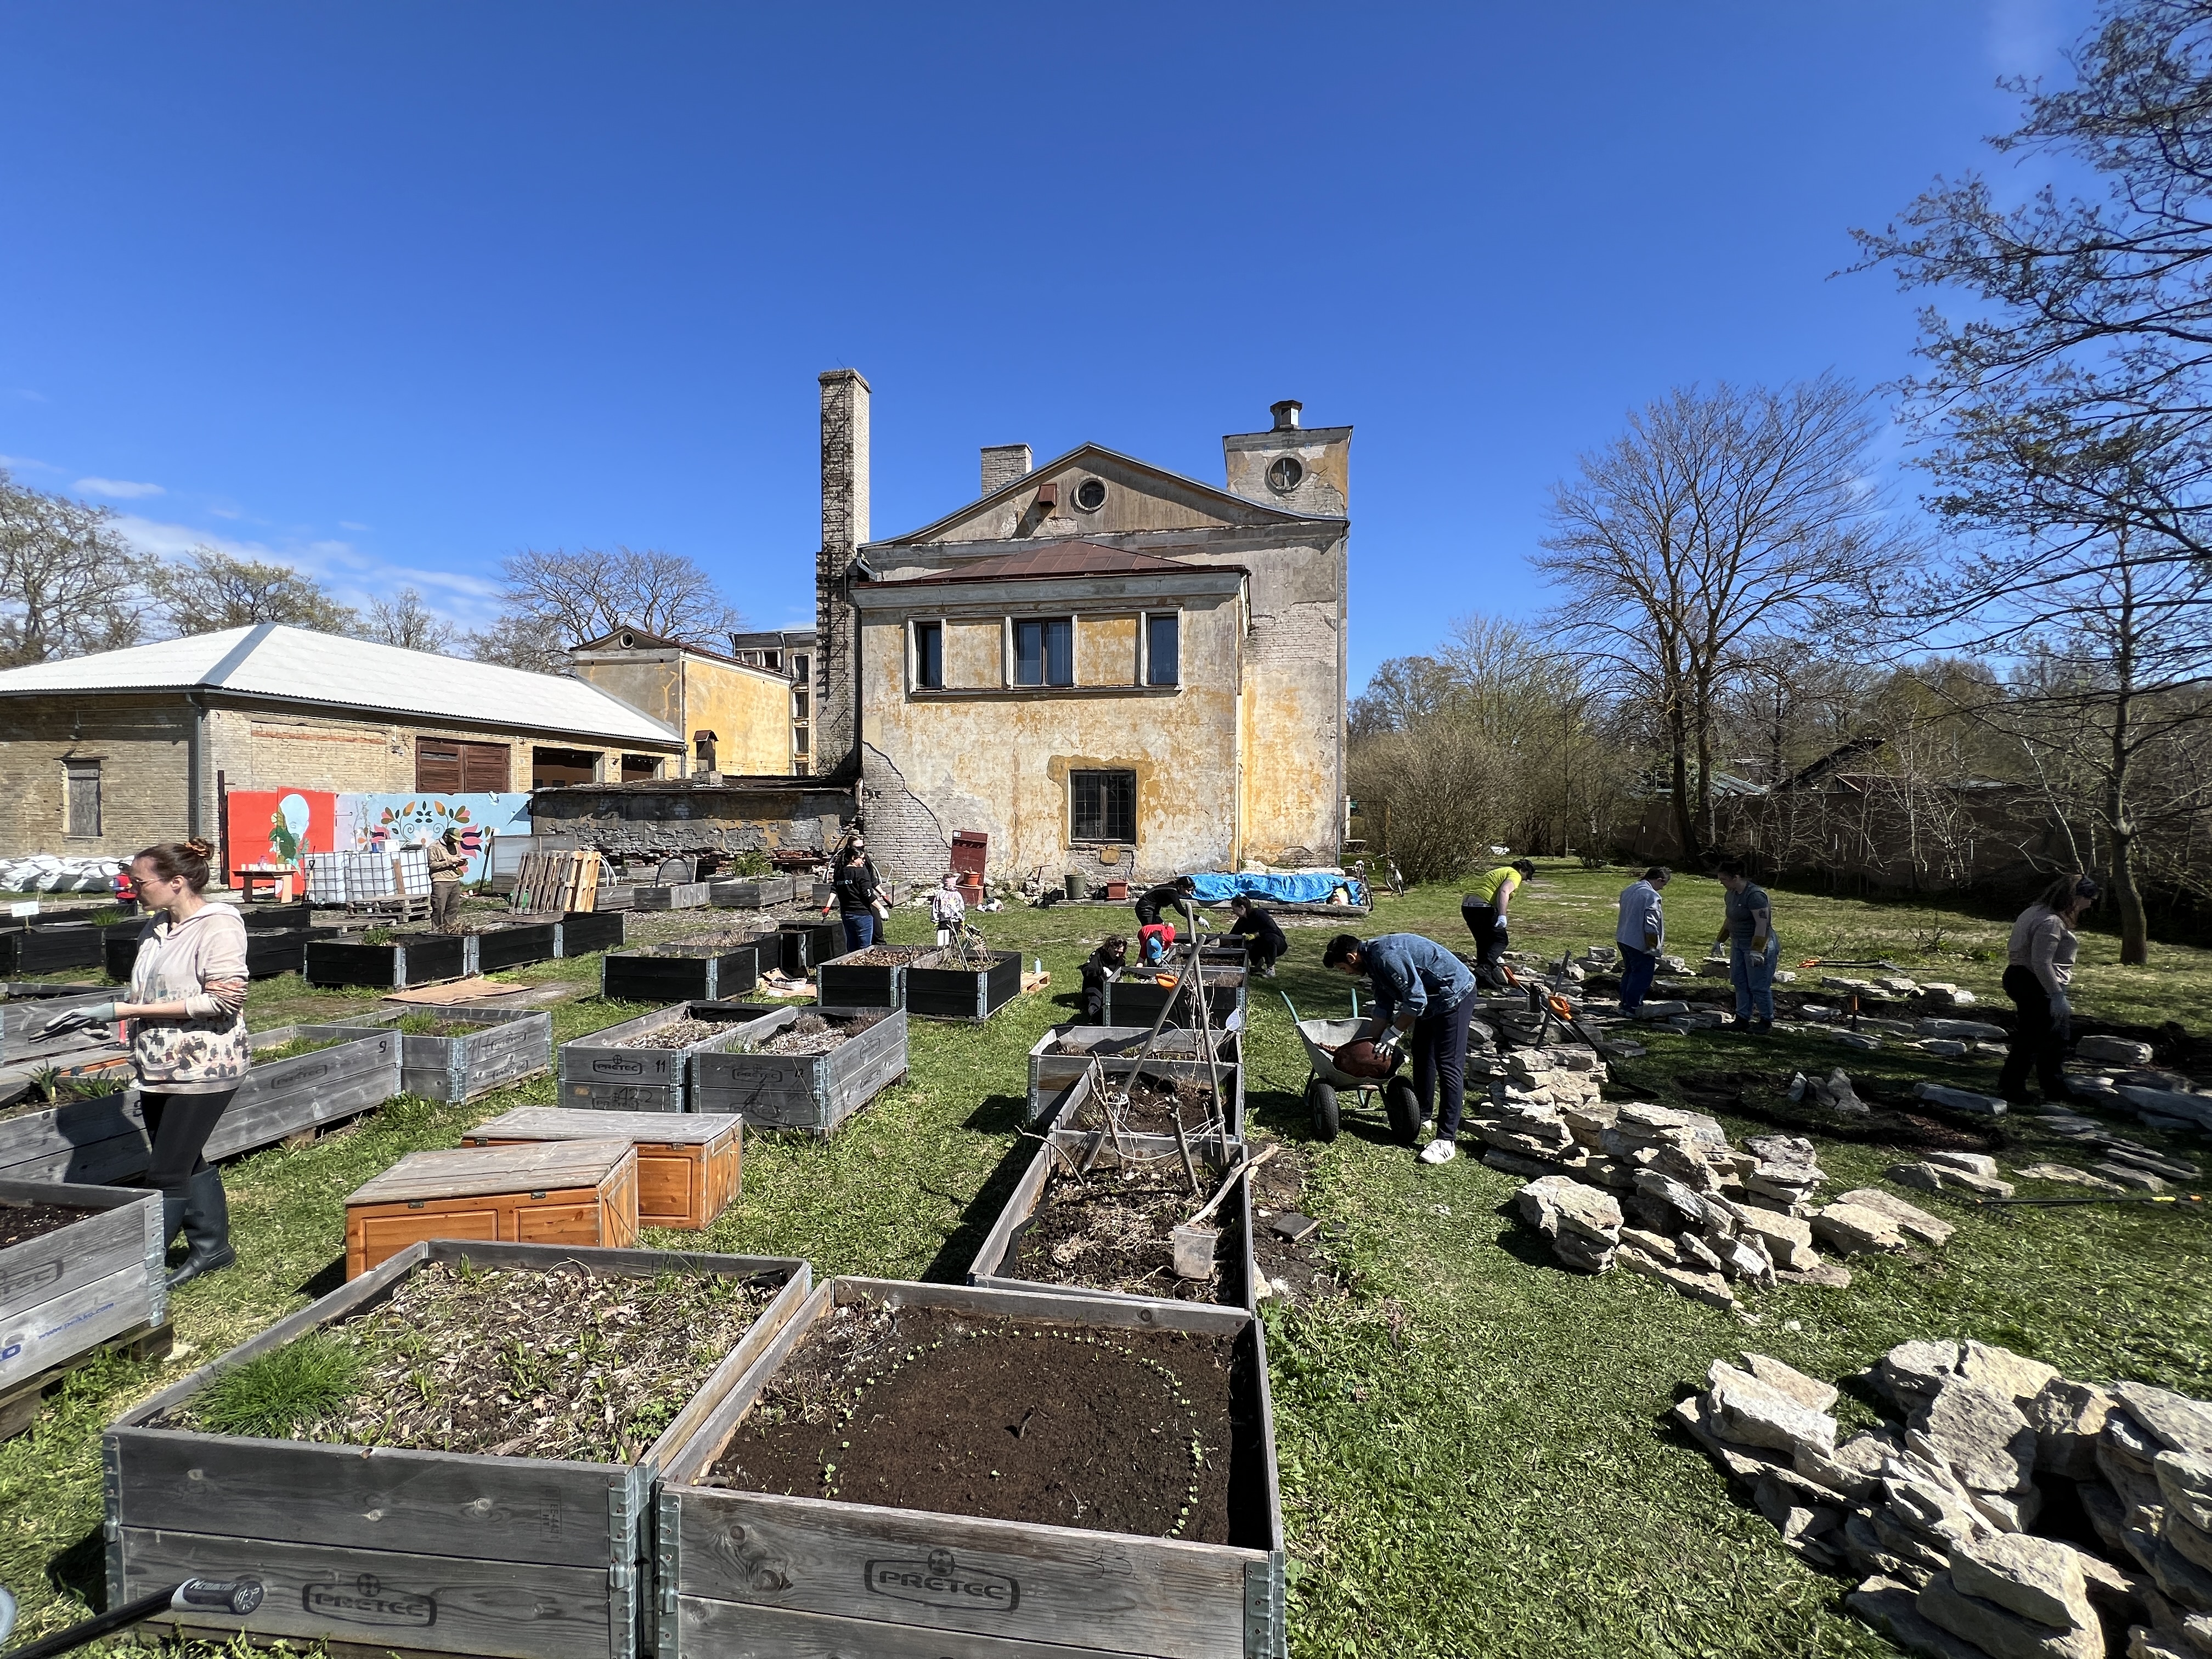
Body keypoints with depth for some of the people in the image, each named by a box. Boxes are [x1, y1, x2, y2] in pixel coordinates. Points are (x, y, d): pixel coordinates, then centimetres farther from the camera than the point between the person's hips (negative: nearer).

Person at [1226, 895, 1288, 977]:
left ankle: (1270, 968, -24)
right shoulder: (1242, 921, 0)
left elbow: (1273, 929, -29)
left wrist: (1255, 935, -32)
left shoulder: (1258, 914, -21)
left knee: (1269, 937, -40)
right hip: (1260, 945, 5)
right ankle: (1258, 961, 4)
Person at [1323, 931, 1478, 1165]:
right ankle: (1421, 1115, 33)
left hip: (1455, 995, -11)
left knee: (1448, 1064, -10)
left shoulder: (1386, 955, -27)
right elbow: (1384, 1007, 11)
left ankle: (1447, 1140, -8)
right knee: (1421, 1052, 18)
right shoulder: (1374, 960, 5)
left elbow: (1416, 999, -26)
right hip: (1432, 998, 11)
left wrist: (1394, 1033, -17)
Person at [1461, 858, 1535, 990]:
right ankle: (1485, 968, -19)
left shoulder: (1499, 871, 34)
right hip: (1482, 906, -9)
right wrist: (1502, 915, -27)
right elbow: (1504, 892, -17)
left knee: (1483, 941, 19)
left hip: (1467, 905, 9)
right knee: (1500, 940, -1)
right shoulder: (1514, 875, 5)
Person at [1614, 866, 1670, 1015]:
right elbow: (1651, 926, -21)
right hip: (1640, 944, -9)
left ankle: (1625, 1004, 23)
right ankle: (1634, 1008, 6)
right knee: (1642, 976, 2)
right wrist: (1653, 948, -14)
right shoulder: (1652, 896, -19)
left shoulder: (1629, 890, 9)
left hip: (1623, 939, 9)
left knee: (1629, 972, 18)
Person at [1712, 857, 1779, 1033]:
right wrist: (1719, 940, 22)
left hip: (1759, 946, -9)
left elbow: (1762, 924, -24)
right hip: (1738, 945, 9)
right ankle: (1742, 1018, 20)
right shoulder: (1731, 894, 7)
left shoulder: (1755, 895, -21)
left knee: (1758, 986, -1)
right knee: (1740, 983, 12)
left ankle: (1766, 1021, 13)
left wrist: (1756, 950, -26)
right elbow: (1729, 920, 19)